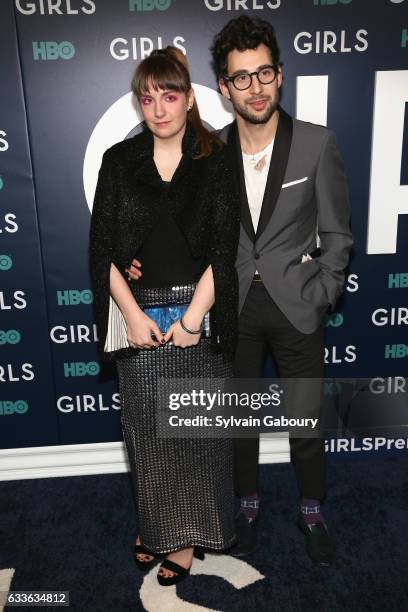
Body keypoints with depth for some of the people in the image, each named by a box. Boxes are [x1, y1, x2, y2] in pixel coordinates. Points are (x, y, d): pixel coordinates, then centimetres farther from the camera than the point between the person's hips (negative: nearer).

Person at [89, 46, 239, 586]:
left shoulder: (215, 161, 2)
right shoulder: (119, 161, 5)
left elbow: (224, 247, -5)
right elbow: (102, 247, 1)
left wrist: (193, 316, -12)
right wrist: (133, 315, -8)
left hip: (199, 309, -1)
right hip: (140, 312, 2)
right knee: (146, 425, 8)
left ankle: (190, 534, 26)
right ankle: (157, 525, 32)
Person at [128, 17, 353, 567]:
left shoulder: (317, 144, -8)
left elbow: (336, 235, -3)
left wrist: (319, 299, -9)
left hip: (296, 307, -1)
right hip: (234, 309, 2)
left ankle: (312, 511, 40)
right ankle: (248, 503, 43)